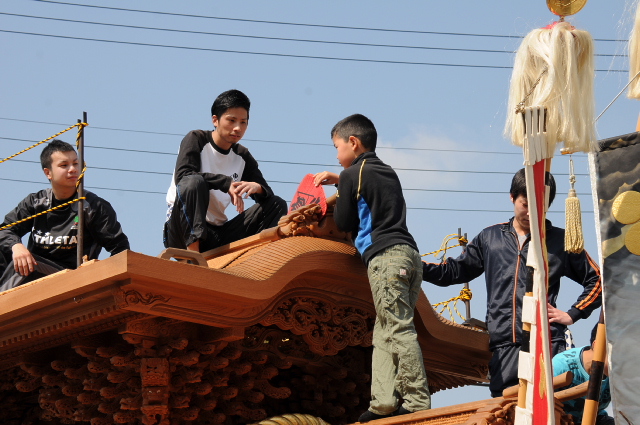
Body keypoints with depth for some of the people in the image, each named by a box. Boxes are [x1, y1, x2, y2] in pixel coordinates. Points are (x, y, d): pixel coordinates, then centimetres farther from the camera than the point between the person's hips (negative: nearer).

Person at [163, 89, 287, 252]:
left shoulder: (243, 157, 13)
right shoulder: (197, 140, -2)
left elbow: (268, 195, 6)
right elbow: (182, 175, -20)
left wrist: (257, 187, -19)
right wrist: (226, 183, -28)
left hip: (217, 235, 5)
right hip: (183, 230, -5)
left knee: (278, 205, -7)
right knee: (193, 182, -33)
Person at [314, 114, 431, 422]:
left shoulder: (352, 175, 0)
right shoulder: (387, 172, 24)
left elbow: (343, 223, 5)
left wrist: (340, 191, 23)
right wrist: (339, 180, 39)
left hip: (384, 256, -9)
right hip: (408, 253, 9)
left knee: (399, 331, -12)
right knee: (384, 332, 8)